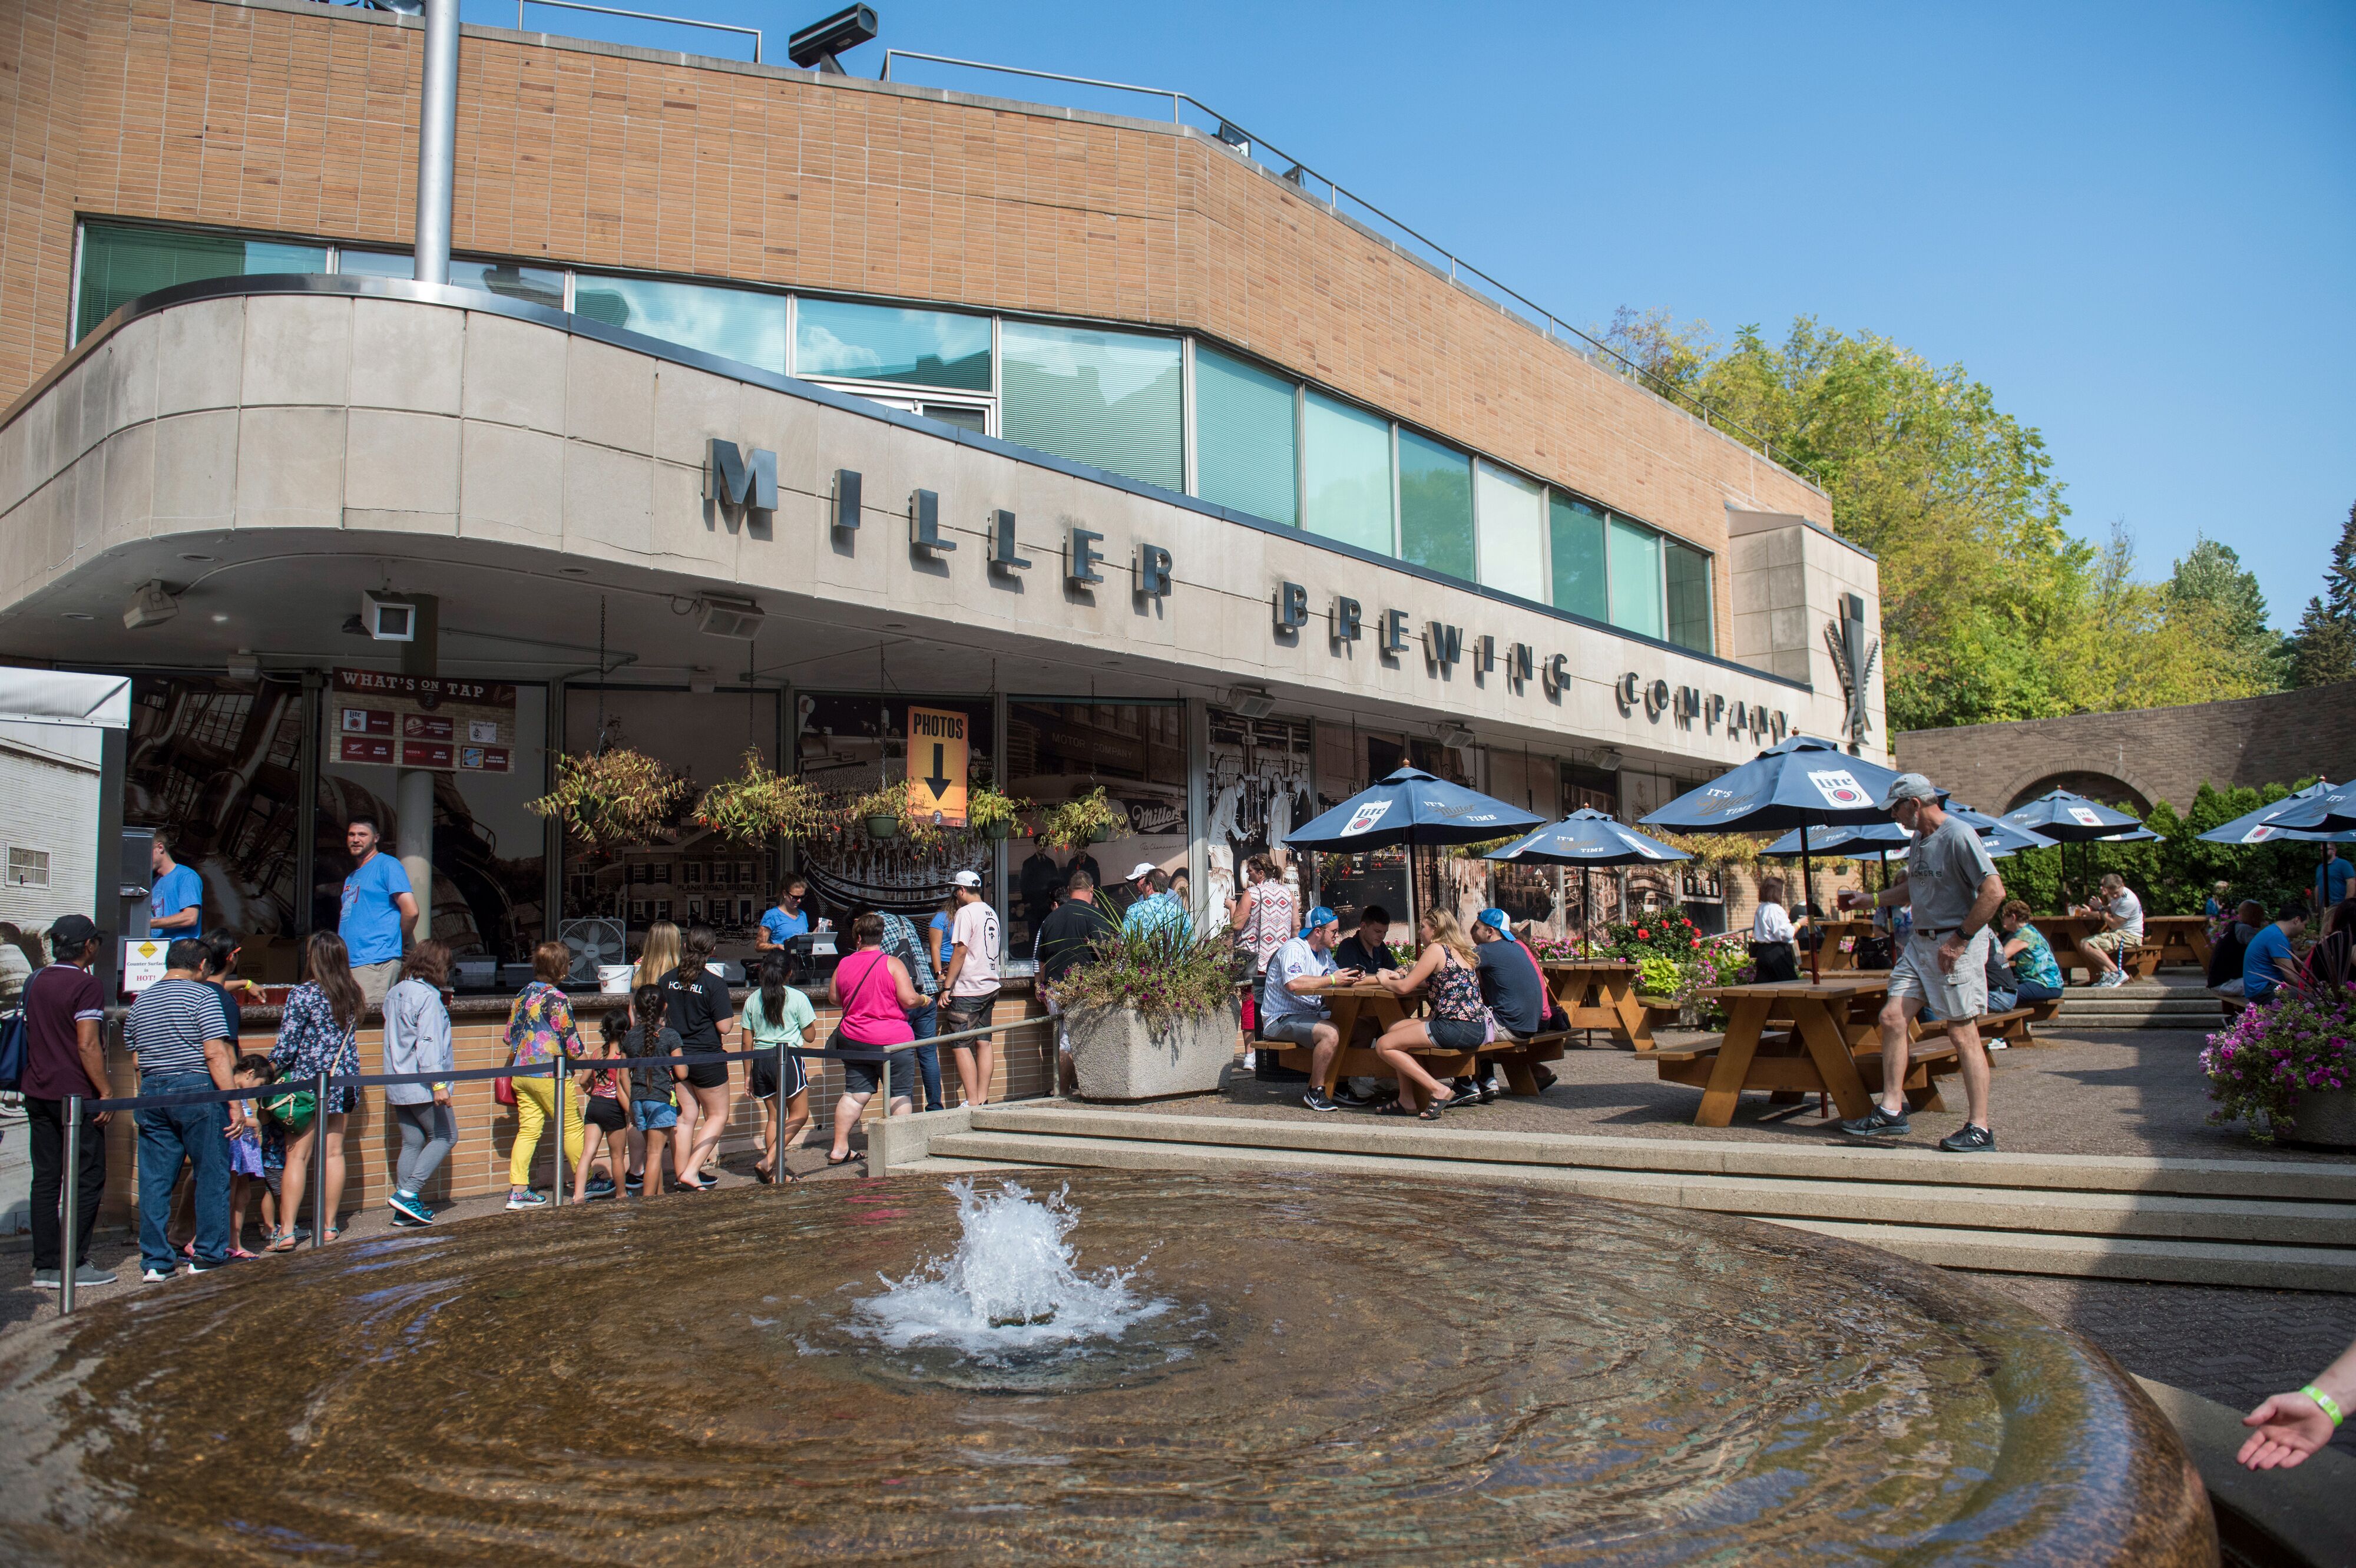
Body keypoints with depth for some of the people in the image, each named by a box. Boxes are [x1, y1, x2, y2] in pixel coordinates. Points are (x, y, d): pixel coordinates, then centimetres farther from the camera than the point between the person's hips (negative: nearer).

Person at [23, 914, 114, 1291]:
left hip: (37, 1093, 8)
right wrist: (106, 1092, -14)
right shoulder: (87, 985, -13)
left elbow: (29, 1037, 19)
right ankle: (74, 1264, -1)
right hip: (76, 1095, -8)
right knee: (87, 1179, 0)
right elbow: (88, 1046, -18)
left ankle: (46, 1266, 11)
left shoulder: (36, 981, 11)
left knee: (46, 1179, 9)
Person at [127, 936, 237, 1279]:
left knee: (154, 1180, 8)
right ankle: (209, 1257, 5)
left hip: (152, 1094, 6)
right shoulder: (201, 996, -7)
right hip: (196, 1090, -6)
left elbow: (136, 1058, 18)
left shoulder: (141, 1001, 13)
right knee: (212, 1176, 3)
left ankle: (155, 1261, 10)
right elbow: (216, 1054, -14)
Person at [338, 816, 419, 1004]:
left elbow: (411, 911, -11)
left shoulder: (387, 865, -2)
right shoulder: (351, 878, 25)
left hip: (376, 962, -8)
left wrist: (390, 939, 4)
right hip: (349, 964, 8)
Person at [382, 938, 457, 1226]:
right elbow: (428, 1042, -22)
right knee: (445, 1136, 3)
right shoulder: (428, 996, -15)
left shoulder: (394, 993, 11)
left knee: (412, 1143, 12)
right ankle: (407, 1193, -6)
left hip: (397, 1085, 8)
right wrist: (439, 1084, -25)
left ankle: (404, 1210, 11)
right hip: (421, 1085, -8)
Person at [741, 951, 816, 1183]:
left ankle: (775, 1172, 13)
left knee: (774, 1116, 13)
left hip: (761, 1061, 5)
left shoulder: (753, 1000, 6)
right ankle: (769, 1160, -8)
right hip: (788, 1059, -5)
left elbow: (746, 1042, 8)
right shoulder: (797, 998, -4)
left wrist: (748, 1074, 15)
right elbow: (810, 1037, 1)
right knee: (799, 1114, 7)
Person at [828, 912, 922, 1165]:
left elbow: (834, 998, 15)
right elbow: (909, 999, -16)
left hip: (854, 1039, 4)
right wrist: (920, 999, 5)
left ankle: (839, 1148, 11)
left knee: (855, 1094, 10)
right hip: (892, 1040, -4)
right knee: (898, 1095, 6)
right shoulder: (892, 964, -11)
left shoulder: (843, 965, 2)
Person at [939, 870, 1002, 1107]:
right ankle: (983, 1099, 9)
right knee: (983, 1043, 9)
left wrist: (947, 986, -13)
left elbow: (961, 950, -16)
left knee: (960, 1046, -5)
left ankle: (972, 1102, -8)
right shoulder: (991, 913, 14)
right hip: (989, 987, 8)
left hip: (967, 990, -8)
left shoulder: (965, 912, -11)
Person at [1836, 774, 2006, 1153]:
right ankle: (1891, 1110, 8)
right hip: (1920, 941, 9)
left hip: (1957, 944, -9)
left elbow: (1994, 891, -21)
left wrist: (1959, 940, -19)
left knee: (1962, 1034, -4)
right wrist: (1867, 899, 23)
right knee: (1892, 1017, 2)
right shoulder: (1918, 838, 13)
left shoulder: (1959, 837, -15)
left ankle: (1980, 1128, 5)